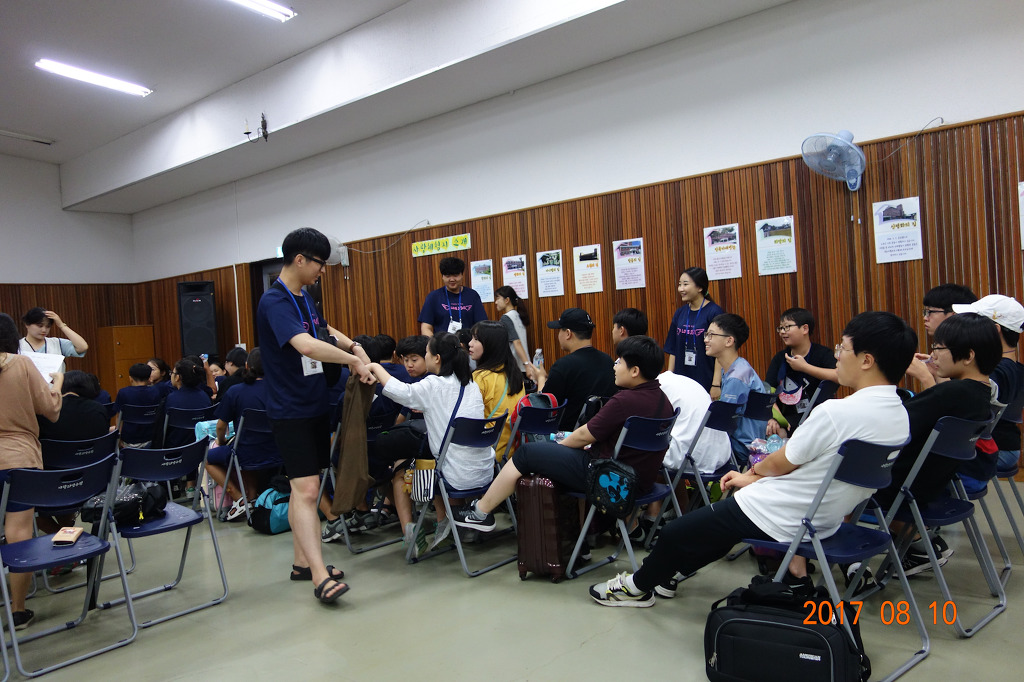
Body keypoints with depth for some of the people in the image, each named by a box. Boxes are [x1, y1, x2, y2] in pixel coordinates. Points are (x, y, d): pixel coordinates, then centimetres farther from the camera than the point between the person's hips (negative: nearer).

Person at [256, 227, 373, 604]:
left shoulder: (302, 297, 11)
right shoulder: (275, 301, -18)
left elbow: (323, 330, 29)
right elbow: (306, 345, -34)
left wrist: (353, 344, 11)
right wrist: (353, 360, -24)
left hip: (314, 404, 9)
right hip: (291, 410, -9)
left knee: (305, 488, 14)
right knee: (306, 489, -13)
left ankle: (302, 561, 23)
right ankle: (320, 577, -14)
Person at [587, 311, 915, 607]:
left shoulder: (837, 412, -28)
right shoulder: (898, 415, 0)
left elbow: (779, 464, -14)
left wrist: (754, 470, 9)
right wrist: (756, 479, 10)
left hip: (780, 521, -9)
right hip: (824, 521, 9)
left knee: (675, 533, 9)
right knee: (723, 513, 29)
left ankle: (639, 584, 34)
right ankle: (666, 572, 42)